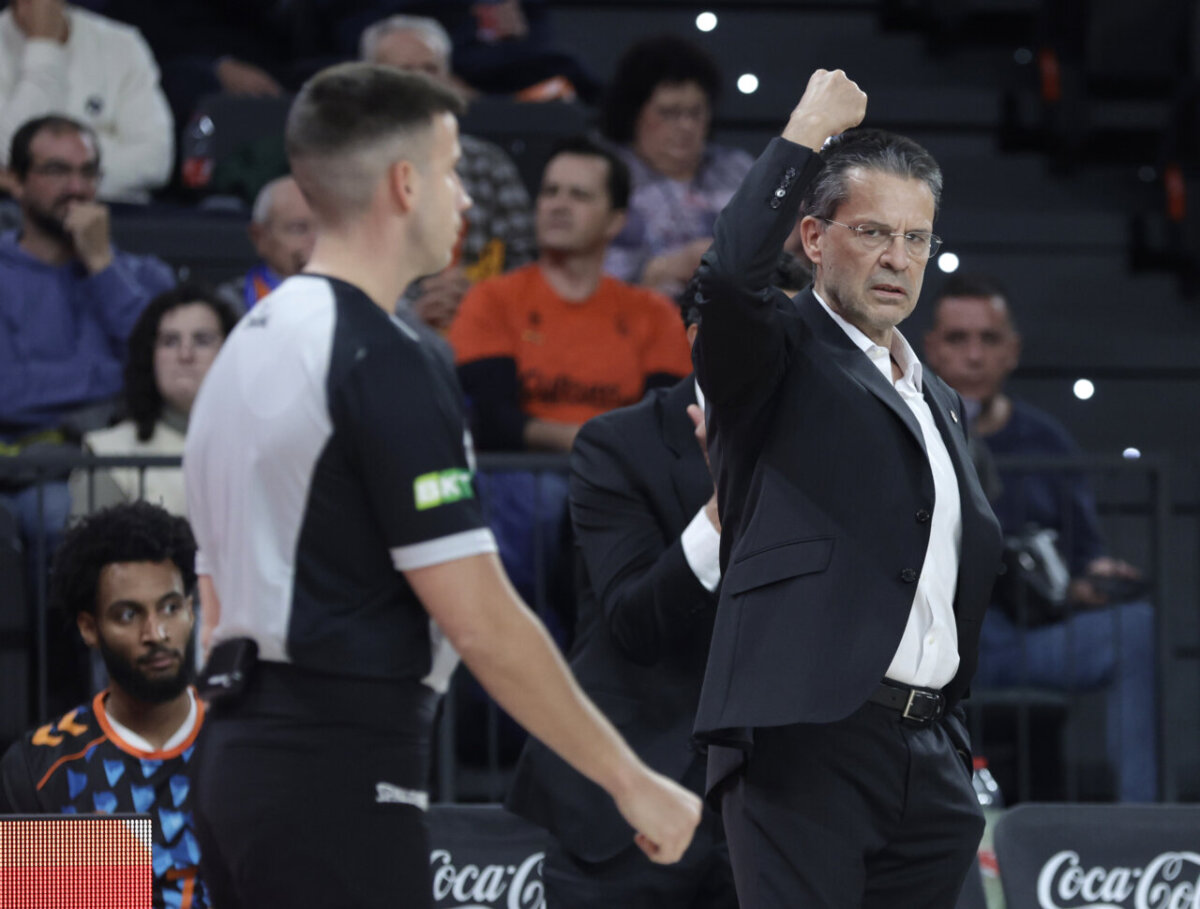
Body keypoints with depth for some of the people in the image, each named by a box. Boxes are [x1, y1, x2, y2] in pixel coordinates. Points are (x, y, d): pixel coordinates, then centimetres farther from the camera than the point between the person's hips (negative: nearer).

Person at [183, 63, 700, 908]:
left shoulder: (246, 346, 16)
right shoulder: (386, 361, -13)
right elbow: (482, 622, -16)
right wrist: (633, 781, -10)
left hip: (239, 765, 9)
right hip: (343, 775, -9)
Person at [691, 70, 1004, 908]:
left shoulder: (941, 404, 25)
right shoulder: (785, 354, 3)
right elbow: (731, 273, -20)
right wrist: (805, 136, -11)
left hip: (930, 753, 7)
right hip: (809, 741, -7)